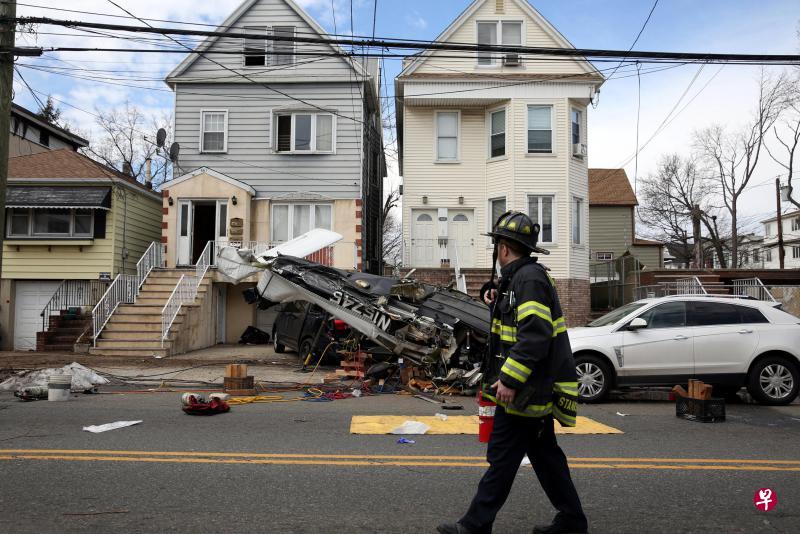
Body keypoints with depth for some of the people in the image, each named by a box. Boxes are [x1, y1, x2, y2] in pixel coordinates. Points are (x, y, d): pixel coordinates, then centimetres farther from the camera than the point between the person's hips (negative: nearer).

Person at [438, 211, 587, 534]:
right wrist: (500, 303, 14)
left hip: (526, 389, -10)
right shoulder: (520, 277, 14)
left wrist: (509, 379, -25)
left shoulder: (529, 278, -17)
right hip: (538, 388, 10)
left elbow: (535, 335, -25)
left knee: (502, 458, -2)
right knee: (545, 455, 18)